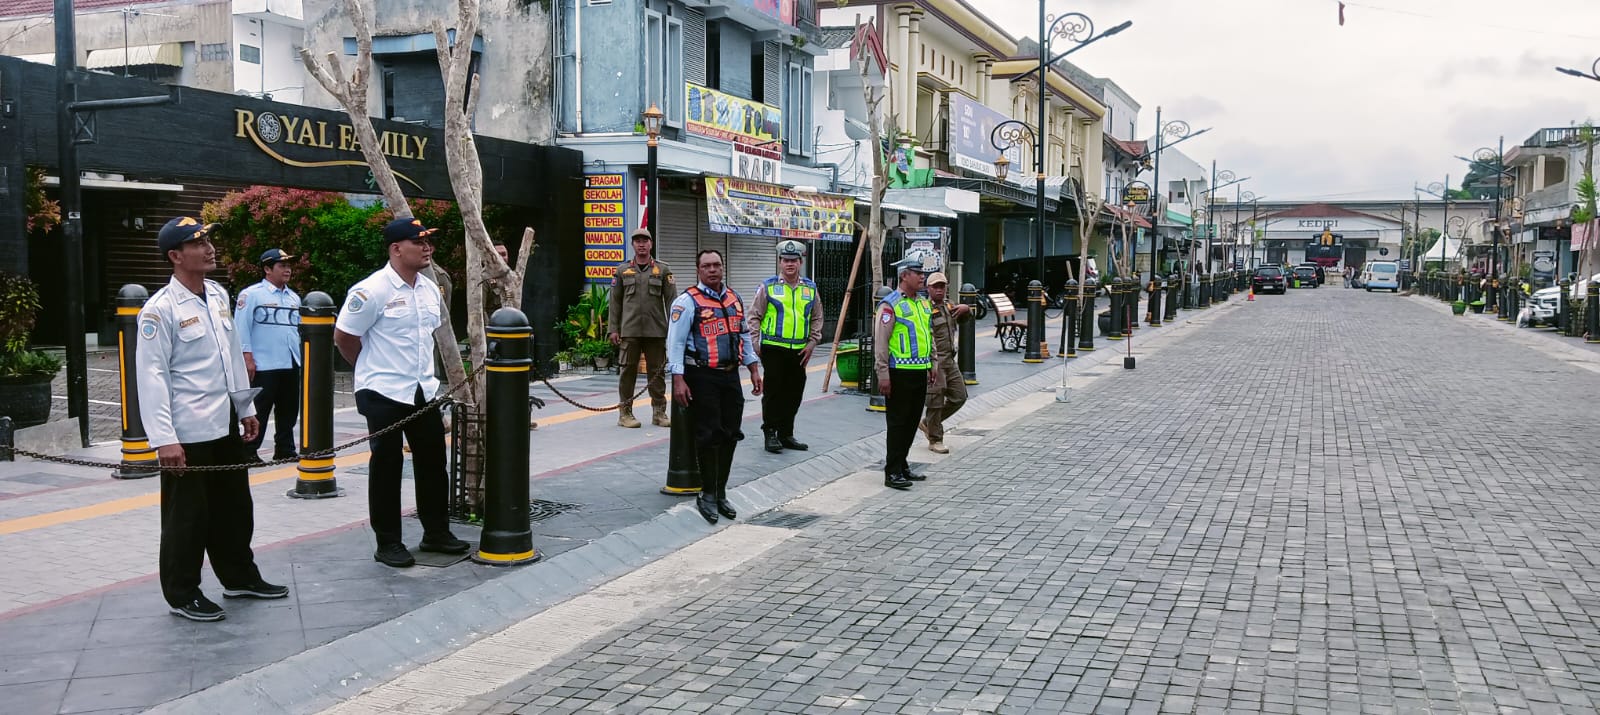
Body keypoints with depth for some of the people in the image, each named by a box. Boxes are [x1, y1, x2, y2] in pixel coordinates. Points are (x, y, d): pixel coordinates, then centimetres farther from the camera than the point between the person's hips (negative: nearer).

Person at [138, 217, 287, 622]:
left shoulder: (218, 295, 7)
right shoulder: (160, 309, -15)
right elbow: (151, 374, -18)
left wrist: (245, 407, 17)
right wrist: (163, 438, -22)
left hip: (225, 424, 8)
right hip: (187, 433, -8)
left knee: (235, 507, 18)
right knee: (187, 516, 4)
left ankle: (240, 577, 33)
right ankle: (182, 595, 18)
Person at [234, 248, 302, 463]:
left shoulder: (294, 297, 17)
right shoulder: (251, 294, -4)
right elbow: (242, 328, -8)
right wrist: (247, 357, -14)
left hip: (292, 365, 7)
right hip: (264, 366, -7)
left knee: (289, 410, 11)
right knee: (259, 411, -4)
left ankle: (285, 449, 21)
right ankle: (249, 452, 3)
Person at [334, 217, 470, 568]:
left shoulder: (431, 289, 7)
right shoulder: (372, 290, -16)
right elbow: (343, 336, -9)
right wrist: (372, 368, 3)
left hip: (424, 391, 7)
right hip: (384, 393, -7)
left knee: (432, 461, 13)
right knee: (387, 466, 3)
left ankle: (436, 532, 26)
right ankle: (387, 543, 13)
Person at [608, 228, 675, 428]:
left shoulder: (663, 270, 8)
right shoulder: (622, 270, 10)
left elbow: (672, 300, 5)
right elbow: (615, 301, 9)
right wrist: (613, 329, 2)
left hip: (656, 330, 0)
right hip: (629, 330, 0)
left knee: (656, 371, 5)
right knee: (628, 370, 1)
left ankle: (659, 412, 12)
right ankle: (625, 412, 8)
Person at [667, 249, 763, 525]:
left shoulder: (734, 299, 13)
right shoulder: (688, 302, -8)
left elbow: (744, 336, 21)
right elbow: (675, 342, -11)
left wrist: (754, 369, 16)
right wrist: (678, 379, -19)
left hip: (731, 376, 6)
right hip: (703, 377, -6)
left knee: (730, 436, 8)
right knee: (709, 436, -5)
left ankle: (721, 493, 21)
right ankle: (708, 495, 9)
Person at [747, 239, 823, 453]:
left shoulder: (810, 288, 10)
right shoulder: (768, 287, 0)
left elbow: (817, 318, 16)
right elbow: (755, 316, 1)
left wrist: (811, 343, 7)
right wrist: (755, 344, -6)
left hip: (799, 351, 4)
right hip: (773, 349, -4)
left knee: (794, 394, 9)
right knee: (773, 392, -3)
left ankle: (786, 434, 19)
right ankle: (771, 434, 6)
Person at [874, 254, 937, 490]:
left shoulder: (923, 303, 15)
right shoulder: (890, 304, -11)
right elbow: (880, 341, -14)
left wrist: (933, 362, 19)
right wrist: (883, 374, -17)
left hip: (920, 372, 8)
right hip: (900, 373, -8)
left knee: (912, 422, 14)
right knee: (897, 422, -4)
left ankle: (902, 465, 25)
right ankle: (892, 473, 0)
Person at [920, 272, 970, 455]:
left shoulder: (948, 305, 14)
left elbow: (967, 318, 21)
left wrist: (966, 309, -5)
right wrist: (932, 364, -30)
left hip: (949, 360, 8)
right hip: (933, 360, -8)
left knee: (959, 397, 11)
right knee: (936, 401, -5)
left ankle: (928, 422, 25)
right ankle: (935, 441, 6)